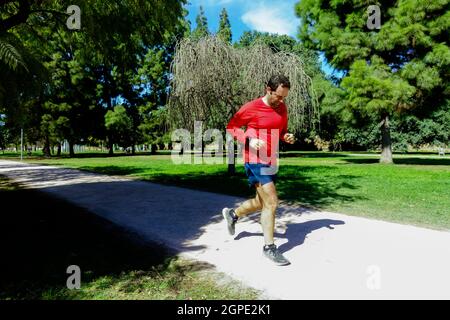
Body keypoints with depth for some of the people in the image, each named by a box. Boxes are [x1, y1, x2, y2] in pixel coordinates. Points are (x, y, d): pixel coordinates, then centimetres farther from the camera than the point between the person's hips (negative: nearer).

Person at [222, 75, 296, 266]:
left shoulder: (282, 108, 8)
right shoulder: (251, 108, -11)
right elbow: (231, 127, -4)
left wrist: (287, 137, -3)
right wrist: (249, 140, -19)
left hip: (272, 162, 8)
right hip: (256, 162, -8)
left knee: (262, 203, 18)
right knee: (271, 202, -9)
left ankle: (232, 214, 42)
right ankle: (269, 247, 8)